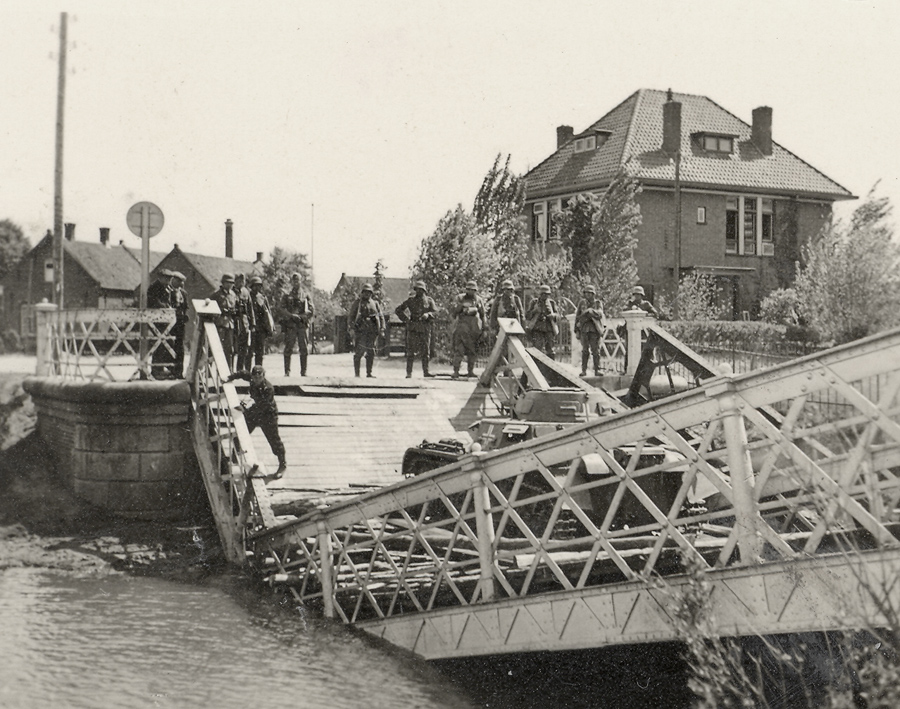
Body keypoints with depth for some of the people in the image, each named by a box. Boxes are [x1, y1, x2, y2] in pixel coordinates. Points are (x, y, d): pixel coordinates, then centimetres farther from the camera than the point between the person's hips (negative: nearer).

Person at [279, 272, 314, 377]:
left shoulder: (305, 296, 13)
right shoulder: (286, 296, 11)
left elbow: (310, 311, 3)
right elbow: (283, 310, -1)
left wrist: (300, 316, -11)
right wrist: (292, 316, -17)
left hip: (303, 325, 1)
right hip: (290, 326, -1)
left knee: (304, 350, 0)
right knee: (288, 349, -3)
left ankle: (304, 372, 4)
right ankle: (287, 372, 1)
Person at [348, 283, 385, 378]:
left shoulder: (375, 303, 16)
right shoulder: (357, 303, 7)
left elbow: (381, 317, 14)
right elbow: (351, 316, 2)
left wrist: (382, 330, 3)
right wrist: (352, 328, -11)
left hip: (372, 332, 4)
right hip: (360, 331, -4)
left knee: (371, 353, 4)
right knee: (358, 353, -8)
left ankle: (369, 373, 11)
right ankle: (357, 373, -6)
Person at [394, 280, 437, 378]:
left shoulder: (429, 300, 9)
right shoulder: (411, 300, 7)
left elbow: (435, 312, -2)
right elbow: (398, 309, 12)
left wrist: (428, 314, -22)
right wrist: (405, 319, 2)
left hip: (425, 328, 1)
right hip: (413, 328, -1)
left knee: (425, 351, 4)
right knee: (411, 351, -6)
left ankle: (426, 371, 10)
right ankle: (409, 372, -5)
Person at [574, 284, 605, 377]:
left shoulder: (597, 303, 9)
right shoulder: (582, 303, 13)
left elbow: (600, 314, -7)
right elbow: (577, 317, 13)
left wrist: (591, 311, -17)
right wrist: (576, 330, 8)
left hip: (595, 329, -1)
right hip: (584, 329, 1)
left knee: (596, 350, -4)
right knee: (585, 350, -2)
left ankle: (597, 370, -1)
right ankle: (584, 370, 1)